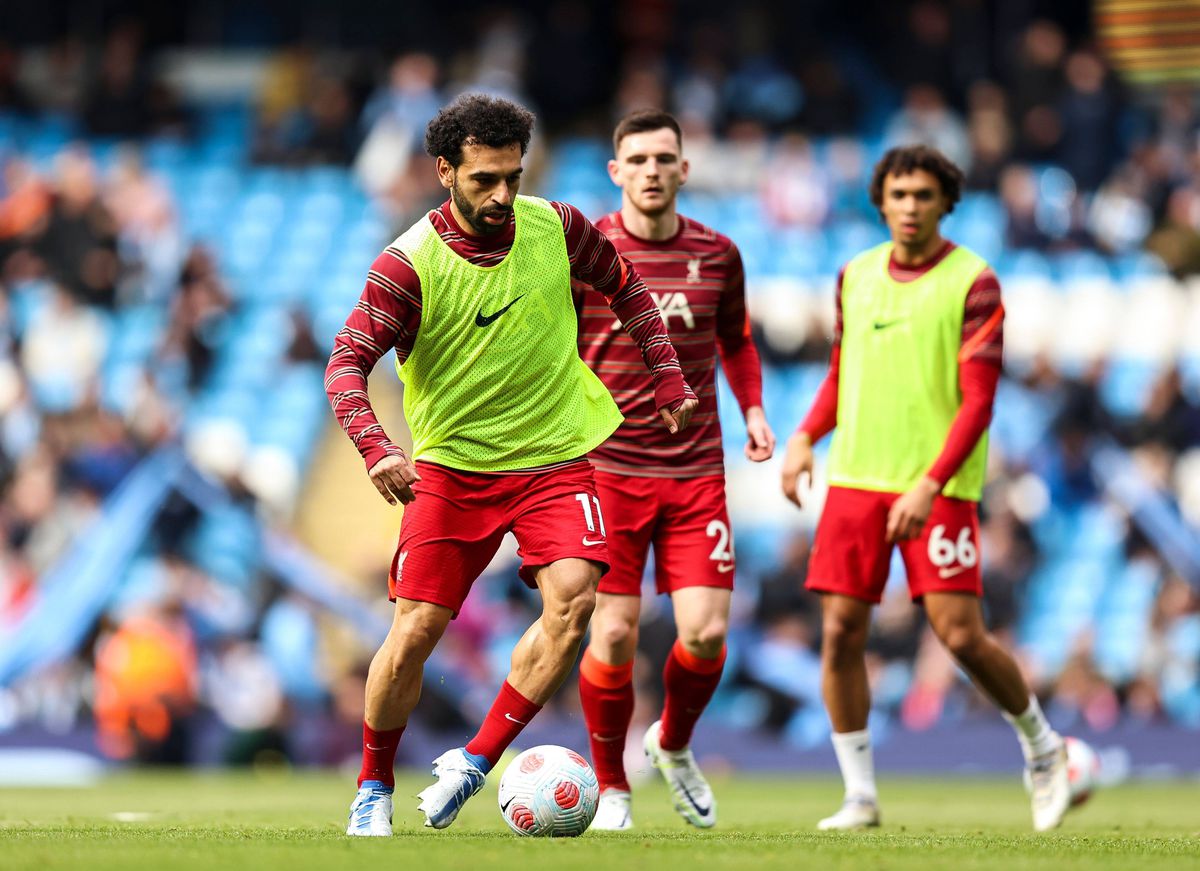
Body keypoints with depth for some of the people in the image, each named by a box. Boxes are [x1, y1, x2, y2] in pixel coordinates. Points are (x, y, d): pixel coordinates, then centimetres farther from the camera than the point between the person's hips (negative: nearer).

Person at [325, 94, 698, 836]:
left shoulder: (557, 227, -5)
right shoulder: (408, 265, -15)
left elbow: (626, 288, 13)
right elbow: (348, 362, -21)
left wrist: (668, 380, 10)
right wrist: (376, 449, -38)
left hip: (555, 459, 2)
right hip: (451, 465, -2)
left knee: (573, 600, -21)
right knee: (416, 630, -7)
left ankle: (475, 762, -11)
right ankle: (375, 788, 15)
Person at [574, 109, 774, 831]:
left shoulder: (717, 254, 6)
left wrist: (753, 409, 7)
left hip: (696, 472, 2)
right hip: (607, 467, -2)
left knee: (706, 633, -7)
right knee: (615, 633, -7)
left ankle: (675, 745, 24)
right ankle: (612, 786, 14)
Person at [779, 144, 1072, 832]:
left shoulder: (973, 283, -6)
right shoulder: (856, 276, 10)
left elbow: (979, 400, -11)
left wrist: (931, 483, -21)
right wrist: (806, 437, 4)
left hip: (939, 486, -5)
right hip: (855, 479, 5)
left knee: (962, 636, -9)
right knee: (841, 632, -3)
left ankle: (1043, 749, 16)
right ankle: (860, 795, 7)